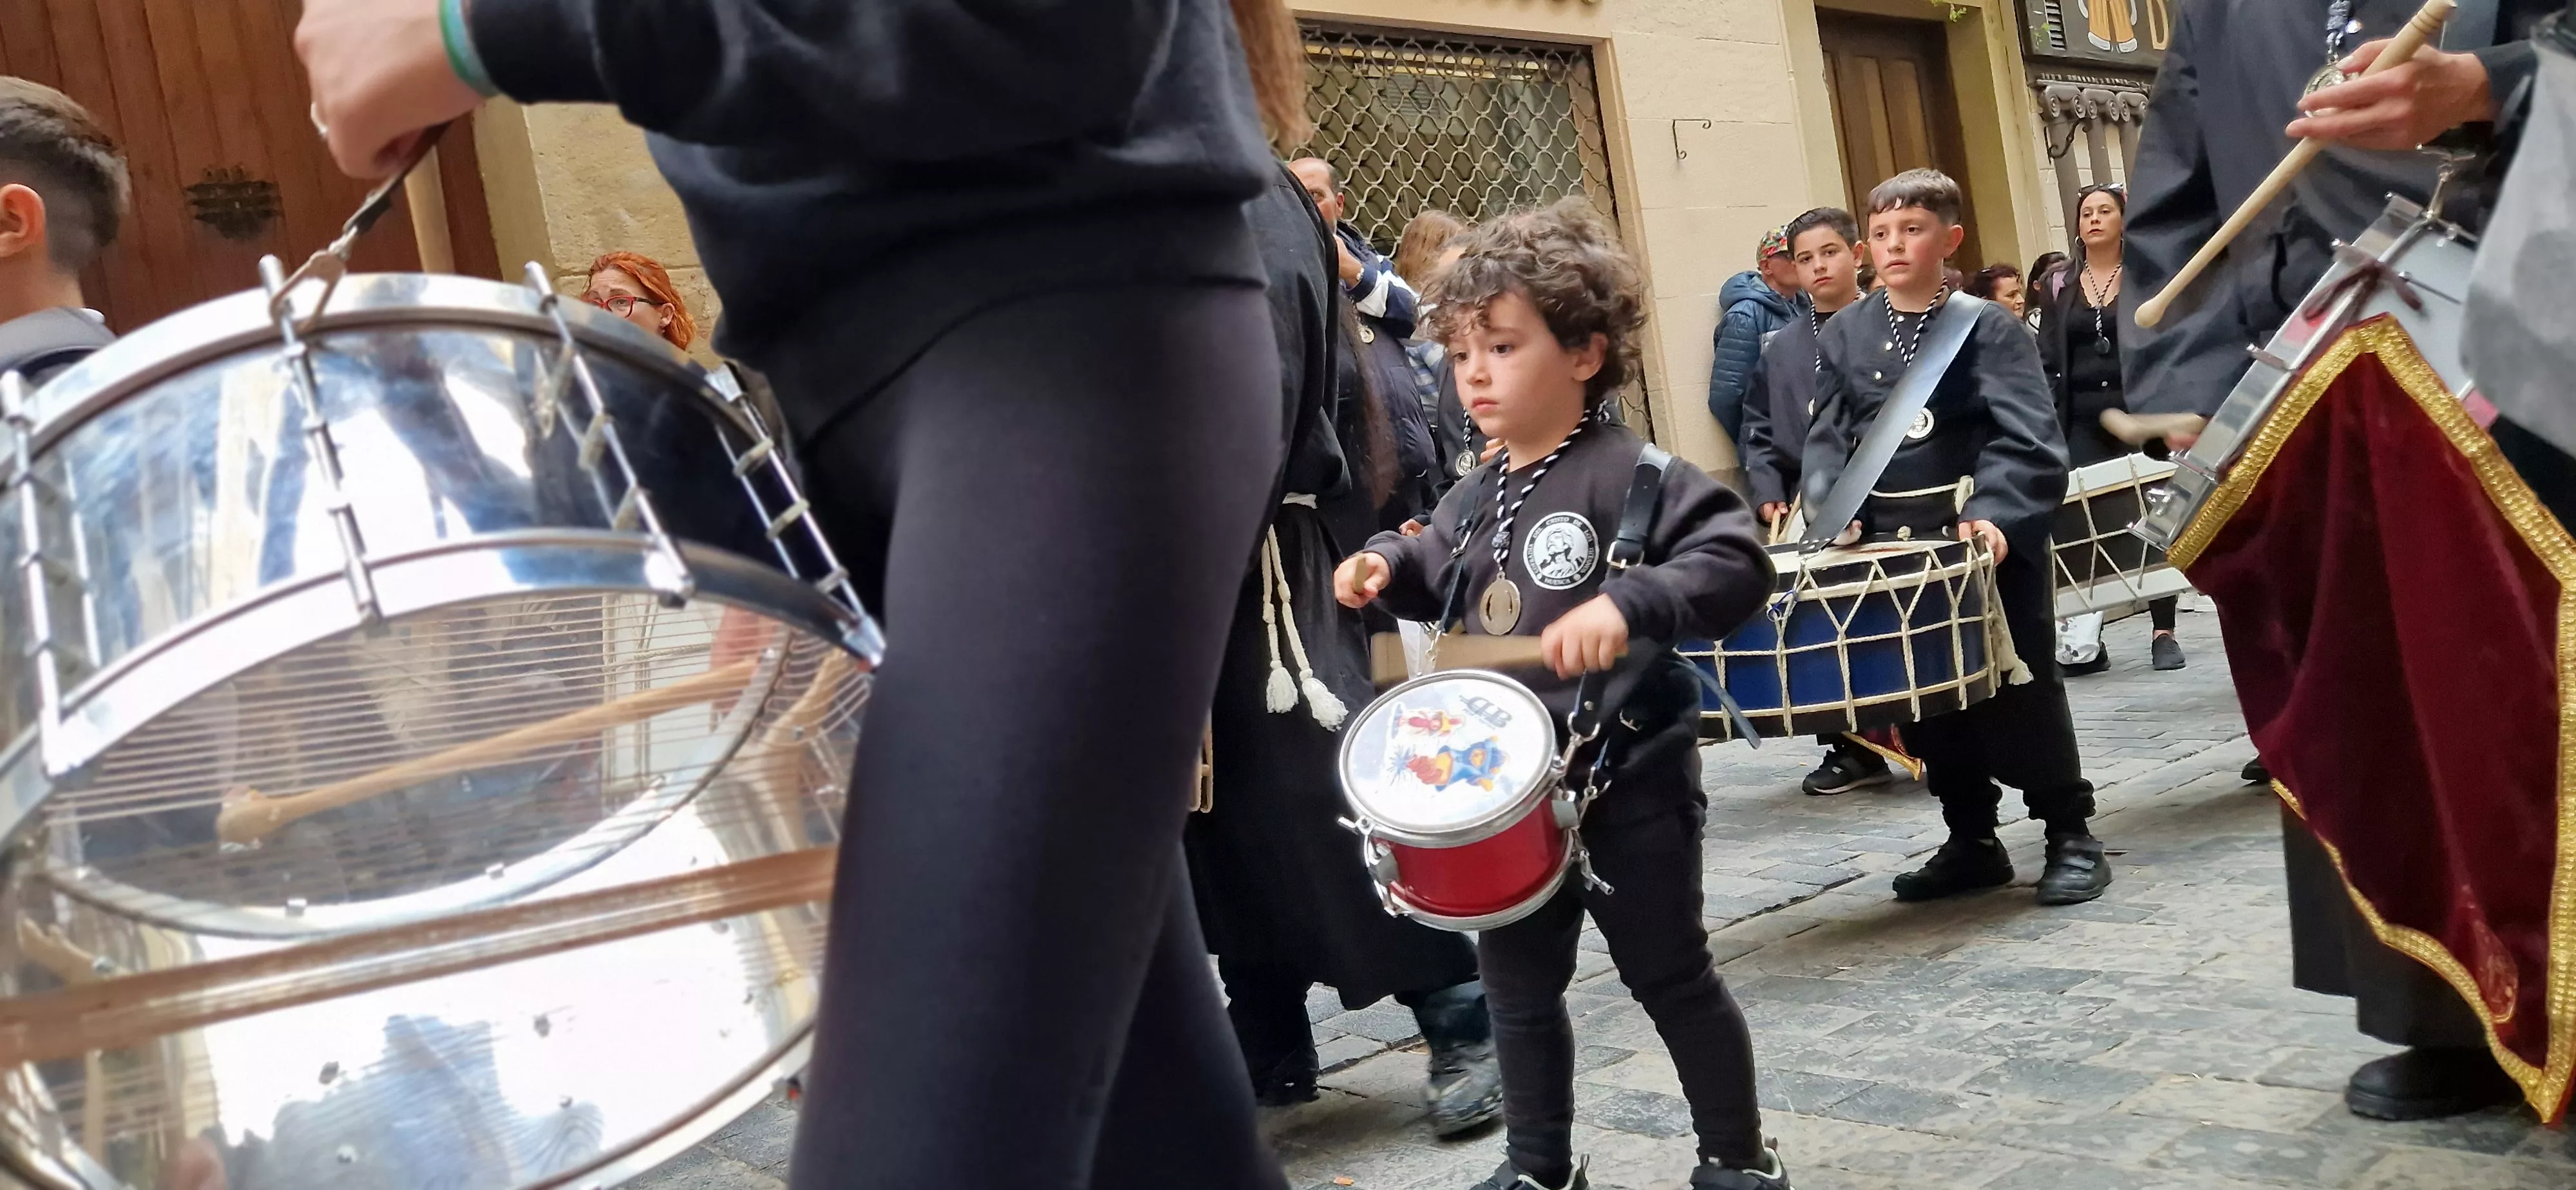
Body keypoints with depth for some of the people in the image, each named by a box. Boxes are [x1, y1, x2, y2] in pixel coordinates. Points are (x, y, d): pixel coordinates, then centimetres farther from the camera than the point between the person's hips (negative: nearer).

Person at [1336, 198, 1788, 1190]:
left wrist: (1628, 602, -39)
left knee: (1668, 975, 7)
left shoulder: (1632, 473, -17)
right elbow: (1444, 578, 23)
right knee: (1517, 981, 16)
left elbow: (1737, 564, -25)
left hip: (1629, 776, -7)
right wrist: (1389, 565, 3)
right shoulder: (1475, 496, 7)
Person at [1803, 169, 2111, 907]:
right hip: (1895, 545, 4)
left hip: (1987, 537, -4)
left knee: (2019, 693, 2)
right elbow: (1829, 437, 6)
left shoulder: (1988, 326, -5)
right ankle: (1971, 843, 24)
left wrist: (1995, 515, -28)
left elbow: (2029, 439, -14)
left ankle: (2072, 836, 18)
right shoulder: (1845, 335, 7)